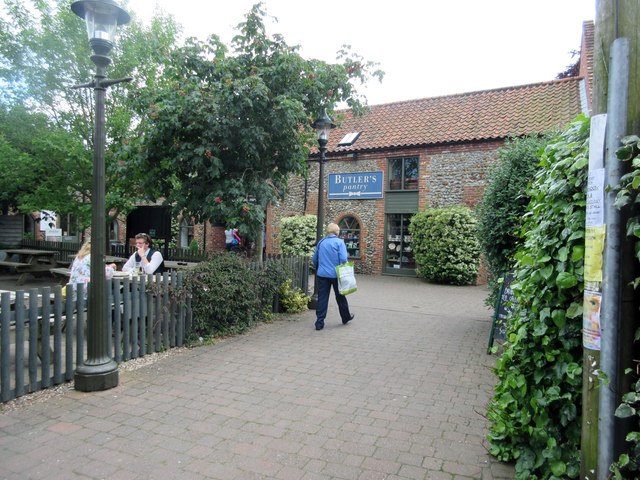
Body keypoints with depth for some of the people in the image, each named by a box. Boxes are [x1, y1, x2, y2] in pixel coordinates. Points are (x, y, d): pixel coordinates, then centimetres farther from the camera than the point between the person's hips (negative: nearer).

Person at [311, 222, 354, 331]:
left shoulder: (321, 242, 7)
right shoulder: (339, 242, -8)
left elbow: (315, 259, 14)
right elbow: (343, 259, -16)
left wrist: (318, 269, 30)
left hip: (322, 274, 3)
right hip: (336, 274, -3)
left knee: (322, 298, 5)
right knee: (340, 297, 14)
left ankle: (319, 322, 4)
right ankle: (346, 317, 31)